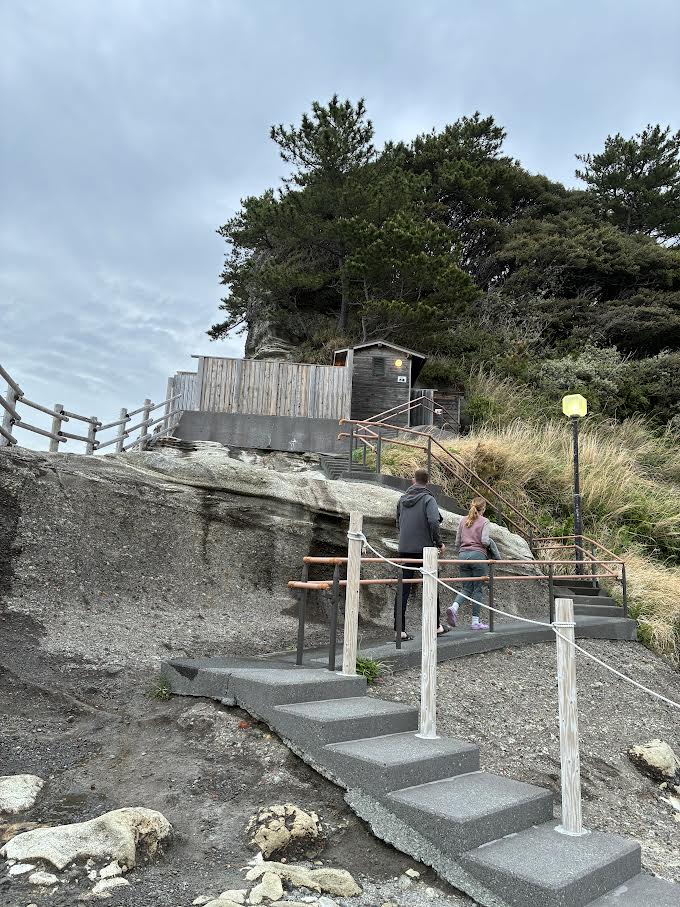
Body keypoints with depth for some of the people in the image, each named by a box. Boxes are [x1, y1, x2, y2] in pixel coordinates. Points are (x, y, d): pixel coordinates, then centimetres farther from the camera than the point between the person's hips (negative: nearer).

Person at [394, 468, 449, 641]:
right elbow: (433, 521, -22)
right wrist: (439, 542, -10)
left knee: (403, 589, 4)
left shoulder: (402, 500, 10)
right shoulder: (428, 499, -8)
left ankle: (399, 629, 1)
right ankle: (436, 626, 21)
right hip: (424, 549, -4)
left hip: (404, 549, 4)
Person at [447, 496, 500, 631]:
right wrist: (491, 542, 7)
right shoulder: (484, 521, -2)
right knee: (478, 589, 4)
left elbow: (457, 543, 12)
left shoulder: (463, 521, 13)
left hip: (463, 555, 5)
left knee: (467, 588, 10)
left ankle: (454, 607, -16)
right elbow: (485, 540, -14)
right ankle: (475, 622, 6)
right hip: (478, 555, -5)